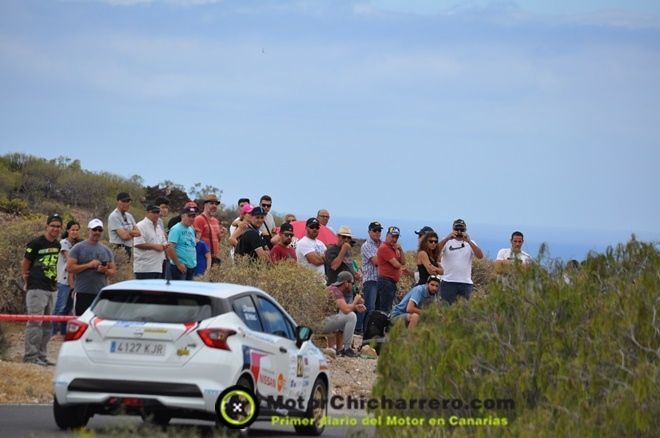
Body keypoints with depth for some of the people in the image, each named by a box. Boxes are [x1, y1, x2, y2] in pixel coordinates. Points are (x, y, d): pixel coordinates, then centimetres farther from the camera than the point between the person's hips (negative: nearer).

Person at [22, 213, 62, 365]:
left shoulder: (57, 245, 12)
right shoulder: (36, 244, -10)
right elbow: (25, 264, -3)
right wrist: (27, 281, 4)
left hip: (51, 289, 8)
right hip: (36, 289, -8)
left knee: (47, 324, 11)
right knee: (35, 323, -11)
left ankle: (42, 355, 17)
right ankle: (31, 355, -10)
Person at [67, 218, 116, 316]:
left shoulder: (106, 250, 15)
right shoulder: (78, 248, 1)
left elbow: (113, 270, 15)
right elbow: (70, 267, -7)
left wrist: (105, 270, -8)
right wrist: (89, 265, -15)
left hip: (102, 293, 4)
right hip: (83, 293, -4)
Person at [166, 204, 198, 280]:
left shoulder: (191, 230, 15)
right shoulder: (176, 229, -10)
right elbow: (170, 248, -18)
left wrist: (194, 262, 14)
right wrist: (178, 264, -17)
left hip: (191, 267, 8)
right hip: (180, 267, -8)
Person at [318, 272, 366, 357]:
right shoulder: (335, 291, -14)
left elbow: (344, 307, 28)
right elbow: (346, 309, -25)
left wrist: (355, 307, 10)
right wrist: (355, 301, -6)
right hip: (321, 324, -11)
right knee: (351, 316, -16)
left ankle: (339, 348, 21)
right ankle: (347, 349, -8)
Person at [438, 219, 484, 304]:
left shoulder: (470, 243, 10)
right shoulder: (447, 242, 4)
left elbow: (480, 256, -7)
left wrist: (469, 241, -18)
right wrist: (447, 238, -26)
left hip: (466, 283, 2)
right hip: (448, 282, -2)